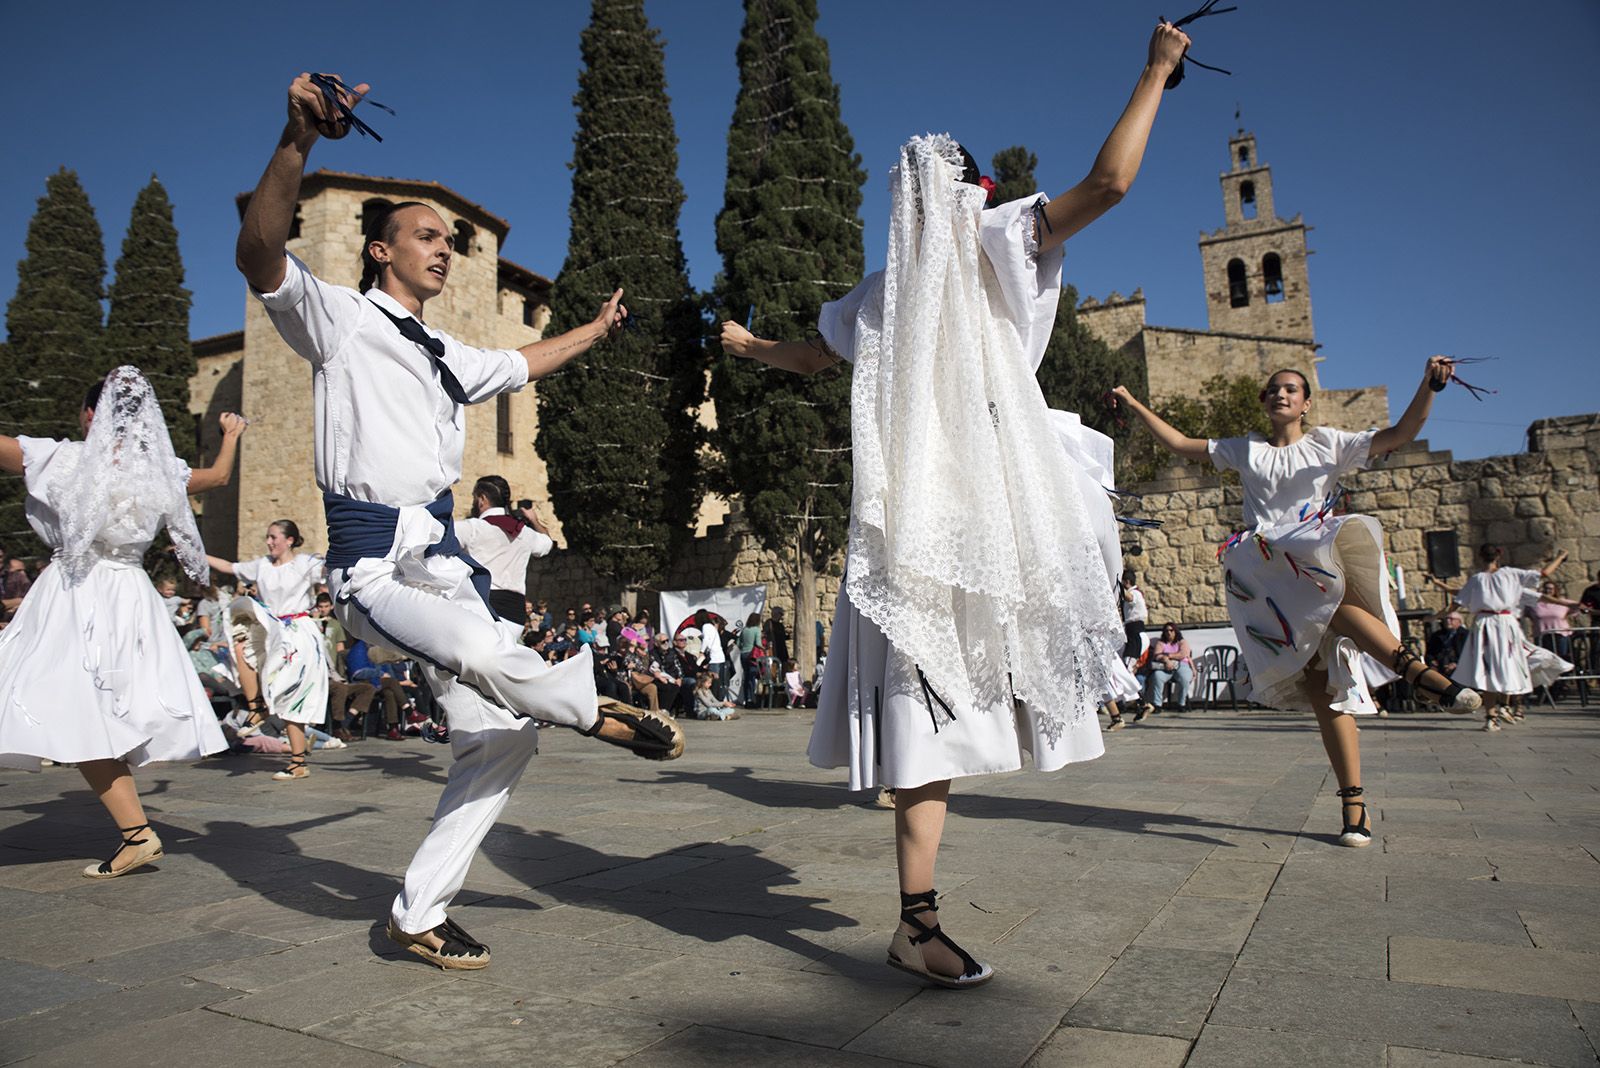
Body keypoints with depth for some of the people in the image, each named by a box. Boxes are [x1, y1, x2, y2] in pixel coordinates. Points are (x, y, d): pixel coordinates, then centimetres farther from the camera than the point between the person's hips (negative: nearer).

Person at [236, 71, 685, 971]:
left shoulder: (446, 355, 25)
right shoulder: (340, 320, 2)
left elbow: (520, 365, 42)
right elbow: (261, 254, -17)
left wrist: (596, 330, 47)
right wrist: (299, 140, -31)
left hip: (442, 559, 8)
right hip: (374, 565, -7)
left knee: (502, 738, 1)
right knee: (480, 648, -38)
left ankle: (420, 915, 14)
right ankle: (602, 714, -9)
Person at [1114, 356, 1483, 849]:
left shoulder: (1328, 443, 17)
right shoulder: (1245, 450, 22)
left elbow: (1400, 434, 6)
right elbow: (1179, 443, 24)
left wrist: (1429, 385, -8)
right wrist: (1134, 405, 24)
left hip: (1320, 559, 0)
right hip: (1265, 573, 0)